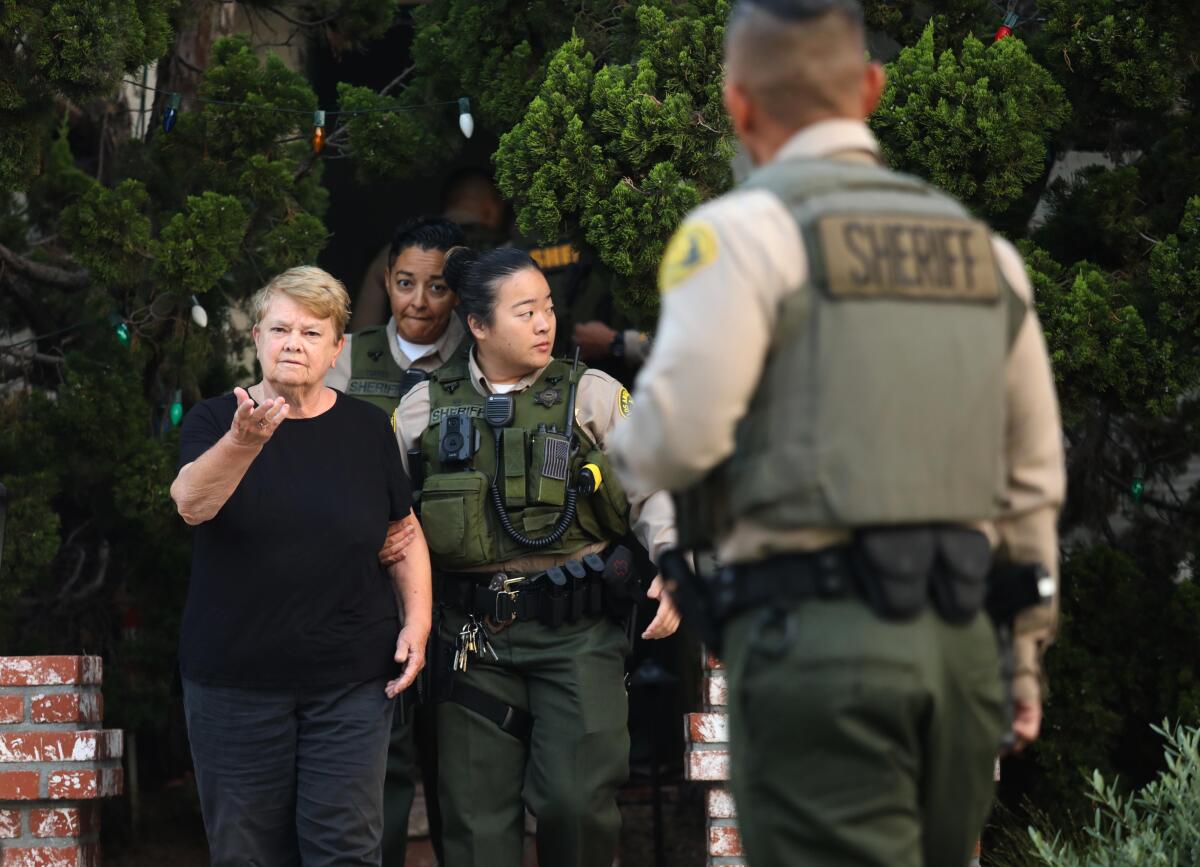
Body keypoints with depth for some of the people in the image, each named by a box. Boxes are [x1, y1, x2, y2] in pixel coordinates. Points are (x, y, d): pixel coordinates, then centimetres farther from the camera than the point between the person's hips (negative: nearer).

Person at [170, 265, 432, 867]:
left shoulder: (367, 428, 6)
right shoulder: (214, 420, 0)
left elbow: (404, 534, 14)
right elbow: (190, 503, -20)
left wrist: (417, 620, 0)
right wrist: (244, 442, -38)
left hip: (350, 679, 1)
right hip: (235, 676, -1)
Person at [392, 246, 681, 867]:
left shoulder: (592, 395, 3)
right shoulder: (424, 407, 7)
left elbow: (651, 490, 0)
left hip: (575, 628, -2)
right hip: (474, 631, 2)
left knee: (576, 800, -11)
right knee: (476, 817, 5)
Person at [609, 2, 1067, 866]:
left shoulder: (745, 230, -5)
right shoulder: (981, 247, 14)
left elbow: (679, 434, -14)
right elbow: (1034, 474, 18)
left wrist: (630, 446, 10)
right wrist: (1027, 649, 26)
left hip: (814, 634, -6)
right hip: (960, 636, 6)